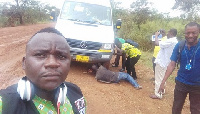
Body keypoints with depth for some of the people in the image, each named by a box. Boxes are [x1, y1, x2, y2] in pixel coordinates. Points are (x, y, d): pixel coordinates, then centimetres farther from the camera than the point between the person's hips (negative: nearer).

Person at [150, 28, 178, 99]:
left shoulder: (170, 41, -23)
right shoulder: (175, 41, 9)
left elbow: (157, 43, -26)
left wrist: (156, 35, -9)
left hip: (161, 62, -10)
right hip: (165, 63, 10)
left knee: (159, 79, 0)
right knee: (162, 78, 24)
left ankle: (158, 94, 8)